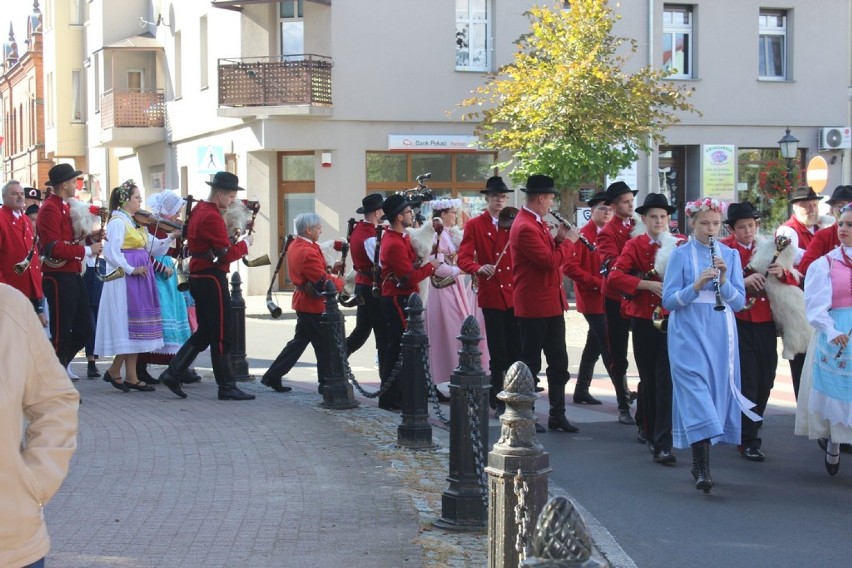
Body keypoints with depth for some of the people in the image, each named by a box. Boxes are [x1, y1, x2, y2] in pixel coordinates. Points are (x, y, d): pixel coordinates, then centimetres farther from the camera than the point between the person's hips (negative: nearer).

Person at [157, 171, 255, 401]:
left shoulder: (198, 211, 13)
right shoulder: (212, 217, -18)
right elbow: (226, 254, -21)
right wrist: (245, 243, -4)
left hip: (198, 277, 10)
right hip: (212, 279, -10)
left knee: (204, 332, 15)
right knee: (221, 335, -3)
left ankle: (172, 373, 12)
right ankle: (227, 387, 2)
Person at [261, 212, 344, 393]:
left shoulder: (295, 246, 8)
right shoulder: (308, 253, -23)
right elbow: (323, 282, -24)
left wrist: (330, 270, 3)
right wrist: (340, 282, -7)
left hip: (303, 302, 10)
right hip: (313, 305, -10)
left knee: (300, 341, 18)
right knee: (325, 345, 1)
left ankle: (272, 377, 19)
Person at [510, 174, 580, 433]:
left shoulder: (538, 223, 12)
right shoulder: (525, 227, -20)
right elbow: (550, 261, -24)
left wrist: (559, 239, 1)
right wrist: (569, 241, -12)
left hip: (552, 303, 10)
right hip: (534, 306, -10)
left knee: (558, 361, 12)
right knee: (530, 363, 1)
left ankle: (557, 415, 20)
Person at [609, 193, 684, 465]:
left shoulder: (679, 245, 5)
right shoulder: (635, 245, 2)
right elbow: (614, 276, -13)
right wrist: (649, 284, -21)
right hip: (643, 320, 1)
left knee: (666, 381, -8)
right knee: (648, 379, 12)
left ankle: (663, 445, -10)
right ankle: (650, 431, 30)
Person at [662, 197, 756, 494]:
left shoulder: (730, 255, 8)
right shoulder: (681, 254, 0)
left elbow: (739, 303, 4)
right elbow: (669, 301, -5)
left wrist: (724, 282, -15)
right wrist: (697, 285, -19)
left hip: (721, 335, 4)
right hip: (688, 334, -3)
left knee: (716, 393, 6)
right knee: (696, 394, -14)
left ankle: (700, 463, 21)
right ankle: (702, 468, -19)